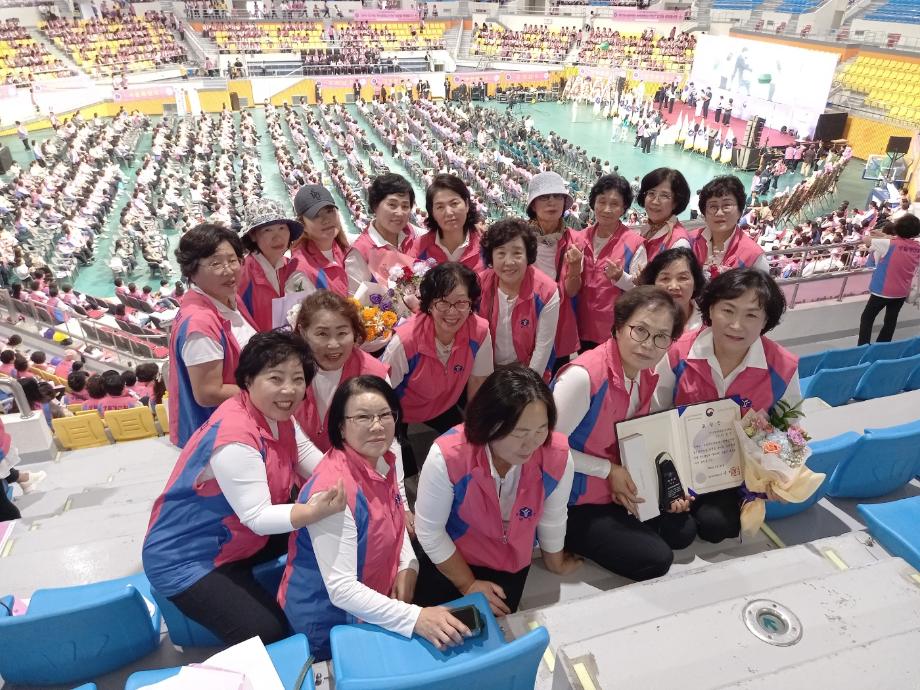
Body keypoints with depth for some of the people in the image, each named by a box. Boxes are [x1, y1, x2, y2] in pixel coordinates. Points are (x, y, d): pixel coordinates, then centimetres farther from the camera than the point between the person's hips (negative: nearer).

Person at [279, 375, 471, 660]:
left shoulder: (382, 461, -6)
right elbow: (341, 589, -32)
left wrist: (408, 565, -6)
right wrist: (415, 618, -38)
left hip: (373, 603, 7)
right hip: (328, 622, -7)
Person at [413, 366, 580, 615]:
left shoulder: (558, 456, -28)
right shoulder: (447, 456, -36)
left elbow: (552, 518, -6)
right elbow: (430, 531, -19)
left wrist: (555, 563, 12)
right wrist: (468, 585, -8)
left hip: (511, 566, 2)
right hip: (449, 563, -2)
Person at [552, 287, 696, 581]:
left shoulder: (647, 375, -4)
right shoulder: (583, 376, -31)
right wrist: (609, 470, -19)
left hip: (620, 490, 8)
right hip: (575, 502, -8)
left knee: (683, 531, 10)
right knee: (655, 559, -10)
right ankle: (575, 541, 9)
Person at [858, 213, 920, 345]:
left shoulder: (889, 244, -20)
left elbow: (866, 240, -10)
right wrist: (886, 237, 9)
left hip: (883, 290, -5)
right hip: (902, 292, 5)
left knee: (867, 318, 7)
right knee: (890, 321, 15)